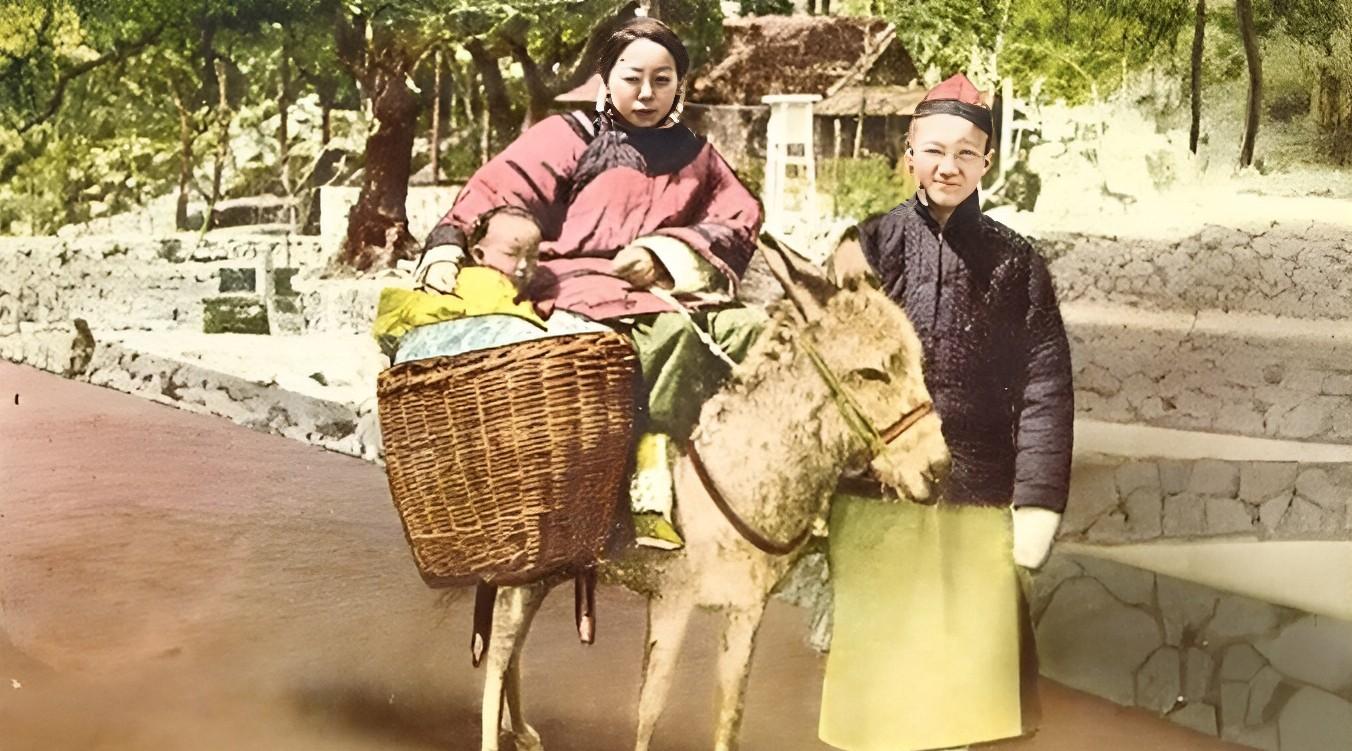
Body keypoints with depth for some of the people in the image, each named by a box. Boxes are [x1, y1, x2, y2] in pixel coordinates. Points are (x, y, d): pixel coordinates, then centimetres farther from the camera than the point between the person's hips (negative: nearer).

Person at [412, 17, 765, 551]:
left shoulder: (695, 157, 21)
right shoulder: (570, 137, 8)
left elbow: (737, 222, 8)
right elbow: (500, 189, -4)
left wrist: (662, 253, -9)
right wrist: (447, 248, -22)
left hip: (664, 287, 5)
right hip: (577, 282, -5)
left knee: (749, 330, -22)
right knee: (671, 330, -35)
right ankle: (651, 495, -41)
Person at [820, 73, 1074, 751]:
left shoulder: (1015, 262, 3)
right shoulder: (872, 246, 3)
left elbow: (1045, 388, 0)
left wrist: (1038, 501, -6)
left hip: (978, 504, 0)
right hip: (875, 497, 0)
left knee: (965, 668, 5)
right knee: (876, 665, 7)